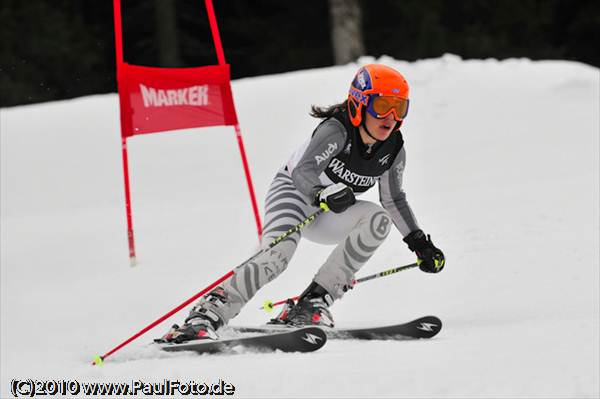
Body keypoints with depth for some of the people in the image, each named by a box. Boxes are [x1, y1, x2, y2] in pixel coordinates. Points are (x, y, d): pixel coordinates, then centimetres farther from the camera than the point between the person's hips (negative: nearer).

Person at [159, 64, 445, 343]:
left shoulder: (393, 150, -8)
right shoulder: (336, 131, -26)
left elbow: (394, 200, 8)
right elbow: (303, 172, -37)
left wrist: (420, 243, 6)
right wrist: (326, 193, -56)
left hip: (328, 217, 6)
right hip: (291, 191, -6)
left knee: (378, 219, -23)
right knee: (277, 255, -33)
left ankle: (314, 301, -21)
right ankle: (205, 317, -33)